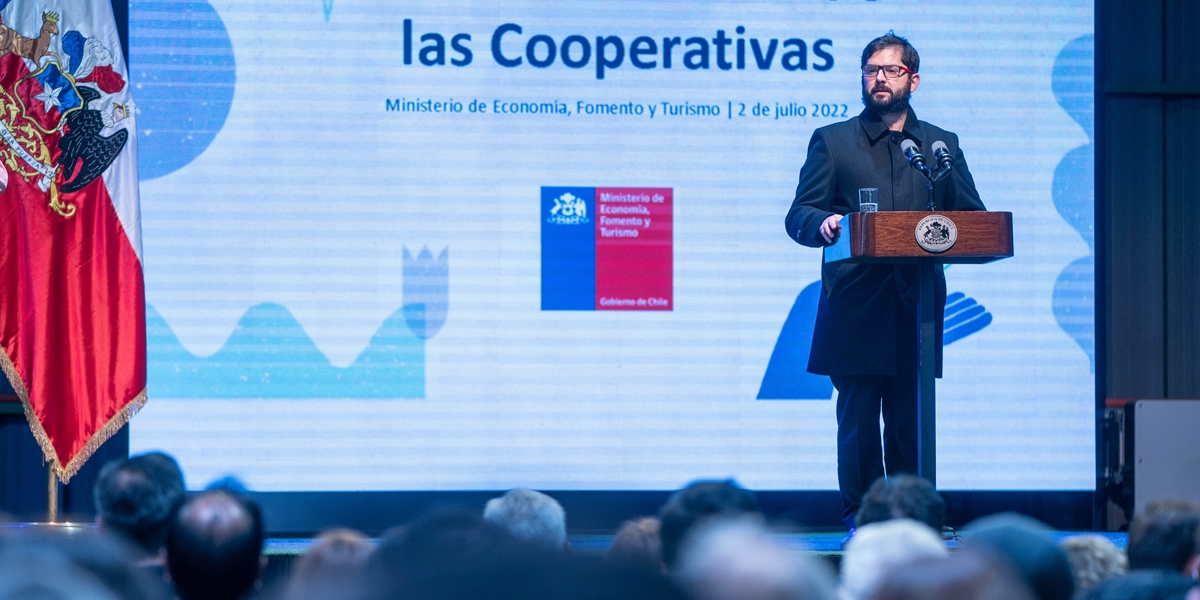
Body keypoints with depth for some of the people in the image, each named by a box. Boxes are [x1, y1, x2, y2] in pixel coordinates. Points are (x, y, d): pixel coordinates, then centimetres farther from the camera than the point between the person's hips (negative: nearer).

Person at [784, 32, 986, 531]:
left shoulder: (942, 145, 17)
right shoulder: (832, 142, 12)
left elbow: (972, 219, 13)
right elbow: (798, 215, 4)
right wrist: (823, 223, -19)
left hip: (916, 305, 1)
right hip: (854, 307, -1)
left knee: (909, 421, 0)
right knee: (857, 419, -4)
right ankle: (861, 518, 2)